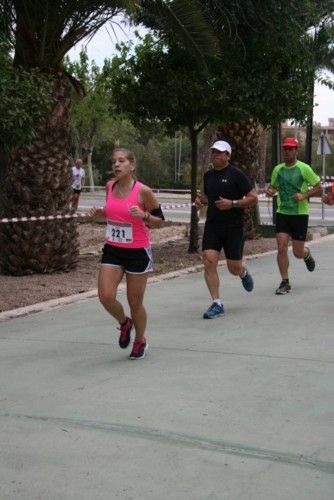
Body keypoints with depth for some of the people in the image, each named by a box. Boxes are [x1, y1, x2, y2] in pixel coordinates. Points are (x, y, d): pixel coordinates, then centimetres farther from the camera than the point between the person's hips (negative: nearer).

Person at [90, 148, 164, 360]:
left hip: (138, 252, -4)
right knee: (106, 296, -9)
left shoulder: (143, 191, -13)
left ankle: (140, 340, 31)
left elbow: (159, 221, -6)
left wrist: (143, 215, -25)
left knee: (135, 302, 5)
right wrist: (100, 213, -1)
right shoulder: (110, 186, 2)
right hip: (112, 249, 4)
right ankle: (125, 323, 24)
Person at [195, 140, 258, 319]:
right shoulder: (208, 175, 10)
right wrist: (200, 200, 5)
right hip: (212, 225, 4)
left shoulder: (236, 174, -8)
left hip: (233, 226, -4)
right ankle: (217, 304, -4)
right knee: (209, 262, -11)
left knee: (234, 268, 3)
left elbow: (253, 198, -7)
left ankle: (244, 273, 42)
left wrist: (232, 203, -18)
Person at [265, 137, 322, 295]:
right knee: (281, 249, -8)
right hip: (282, 213, 3)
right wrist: (270, 191, -3)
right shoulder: (278, 169, 5)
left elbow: (318, 187, -2)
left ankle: (307, 254, 40)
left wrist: (304, 196, -17)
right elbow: (273, 186, 21)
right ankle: (285, 282, 2)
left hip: (300, 214, -3)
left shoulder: (304, 168, -6)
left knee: (298, 253, 2)